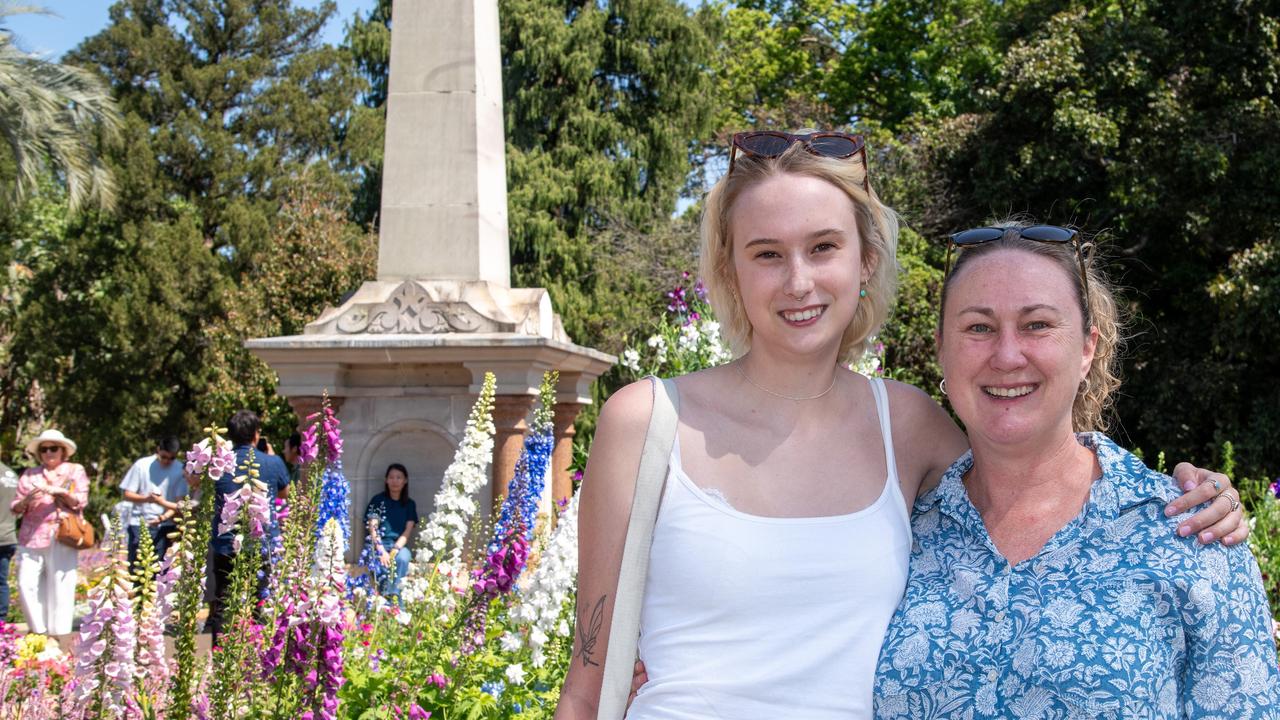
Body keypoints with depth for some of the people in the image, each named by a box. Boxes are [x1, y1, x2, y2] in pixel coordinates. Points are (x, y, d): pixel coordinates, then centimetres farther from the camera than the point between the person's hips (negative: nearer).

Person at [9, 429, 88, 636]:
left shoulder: (75, 471, 13)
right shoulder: (30, 475, 16)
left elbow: (81, 502, 2)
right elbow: (15, 508, 11)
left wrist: (60, 492, -13)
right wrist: (27, 499, -9)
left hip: (61, 538, -2)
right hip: (31, 538, 2)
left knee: (60, 587, -5)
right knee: (26, 585, -7)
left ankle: (59, 635, 0)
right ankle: (38, 632, 3)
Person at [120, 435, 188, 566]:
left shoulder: (179, 470, -1)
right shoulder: (142, 465, -2)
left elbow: (180, 502, -2)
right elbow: (126, 494, 0)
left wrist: (165, 517, -21)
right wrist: (146, 498, -20)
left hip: (165, 526, 0)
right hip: (140, 525, 0)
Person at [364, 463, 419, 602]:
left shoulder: (409, 504, 12)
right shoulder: (378, 500, 6)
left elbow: (407, 532, 2)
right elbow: (373, 529, -3)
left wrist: (395, 550, -16)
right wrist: (382, 551, -19)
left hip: (399, 545, 2)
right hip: (378, 545, -1)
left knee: (403, 558, -36)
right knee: (384, 563, -36)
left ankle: (392, 595, -37)